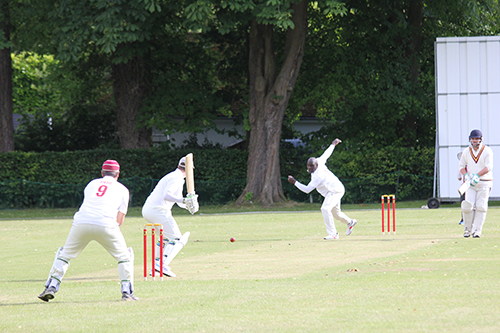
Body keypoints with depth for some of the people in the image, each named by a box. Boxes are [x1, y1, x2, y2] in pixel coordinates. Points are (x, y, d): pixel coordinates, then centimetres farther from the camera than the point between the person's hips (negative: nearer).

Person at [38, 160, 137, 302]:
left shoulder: (91, 184, 26)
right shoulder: (122, 189, 18)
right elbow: (119, 220, 10)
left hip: (81, 223, 2)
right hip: (106, 225, -2)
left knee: (64, 254, 19)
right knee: (124, 256, 15)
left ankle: (51, 287, 7)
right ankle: (127, 291, 4)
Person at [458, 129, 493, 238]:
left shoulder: (487, 151, -5)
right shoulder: (466, 152, 7)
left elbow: (489, 167, -15)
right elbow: (461, 166, 15)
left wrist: (477, 176, -25)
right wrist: (466, 175, -6)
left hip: (485, 183, -2)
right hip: (471, 184, 2)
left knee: (481, 207, -9)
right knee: (468, 206, -11)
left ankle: (477, 230, -6)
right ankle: (467, 229, 4)